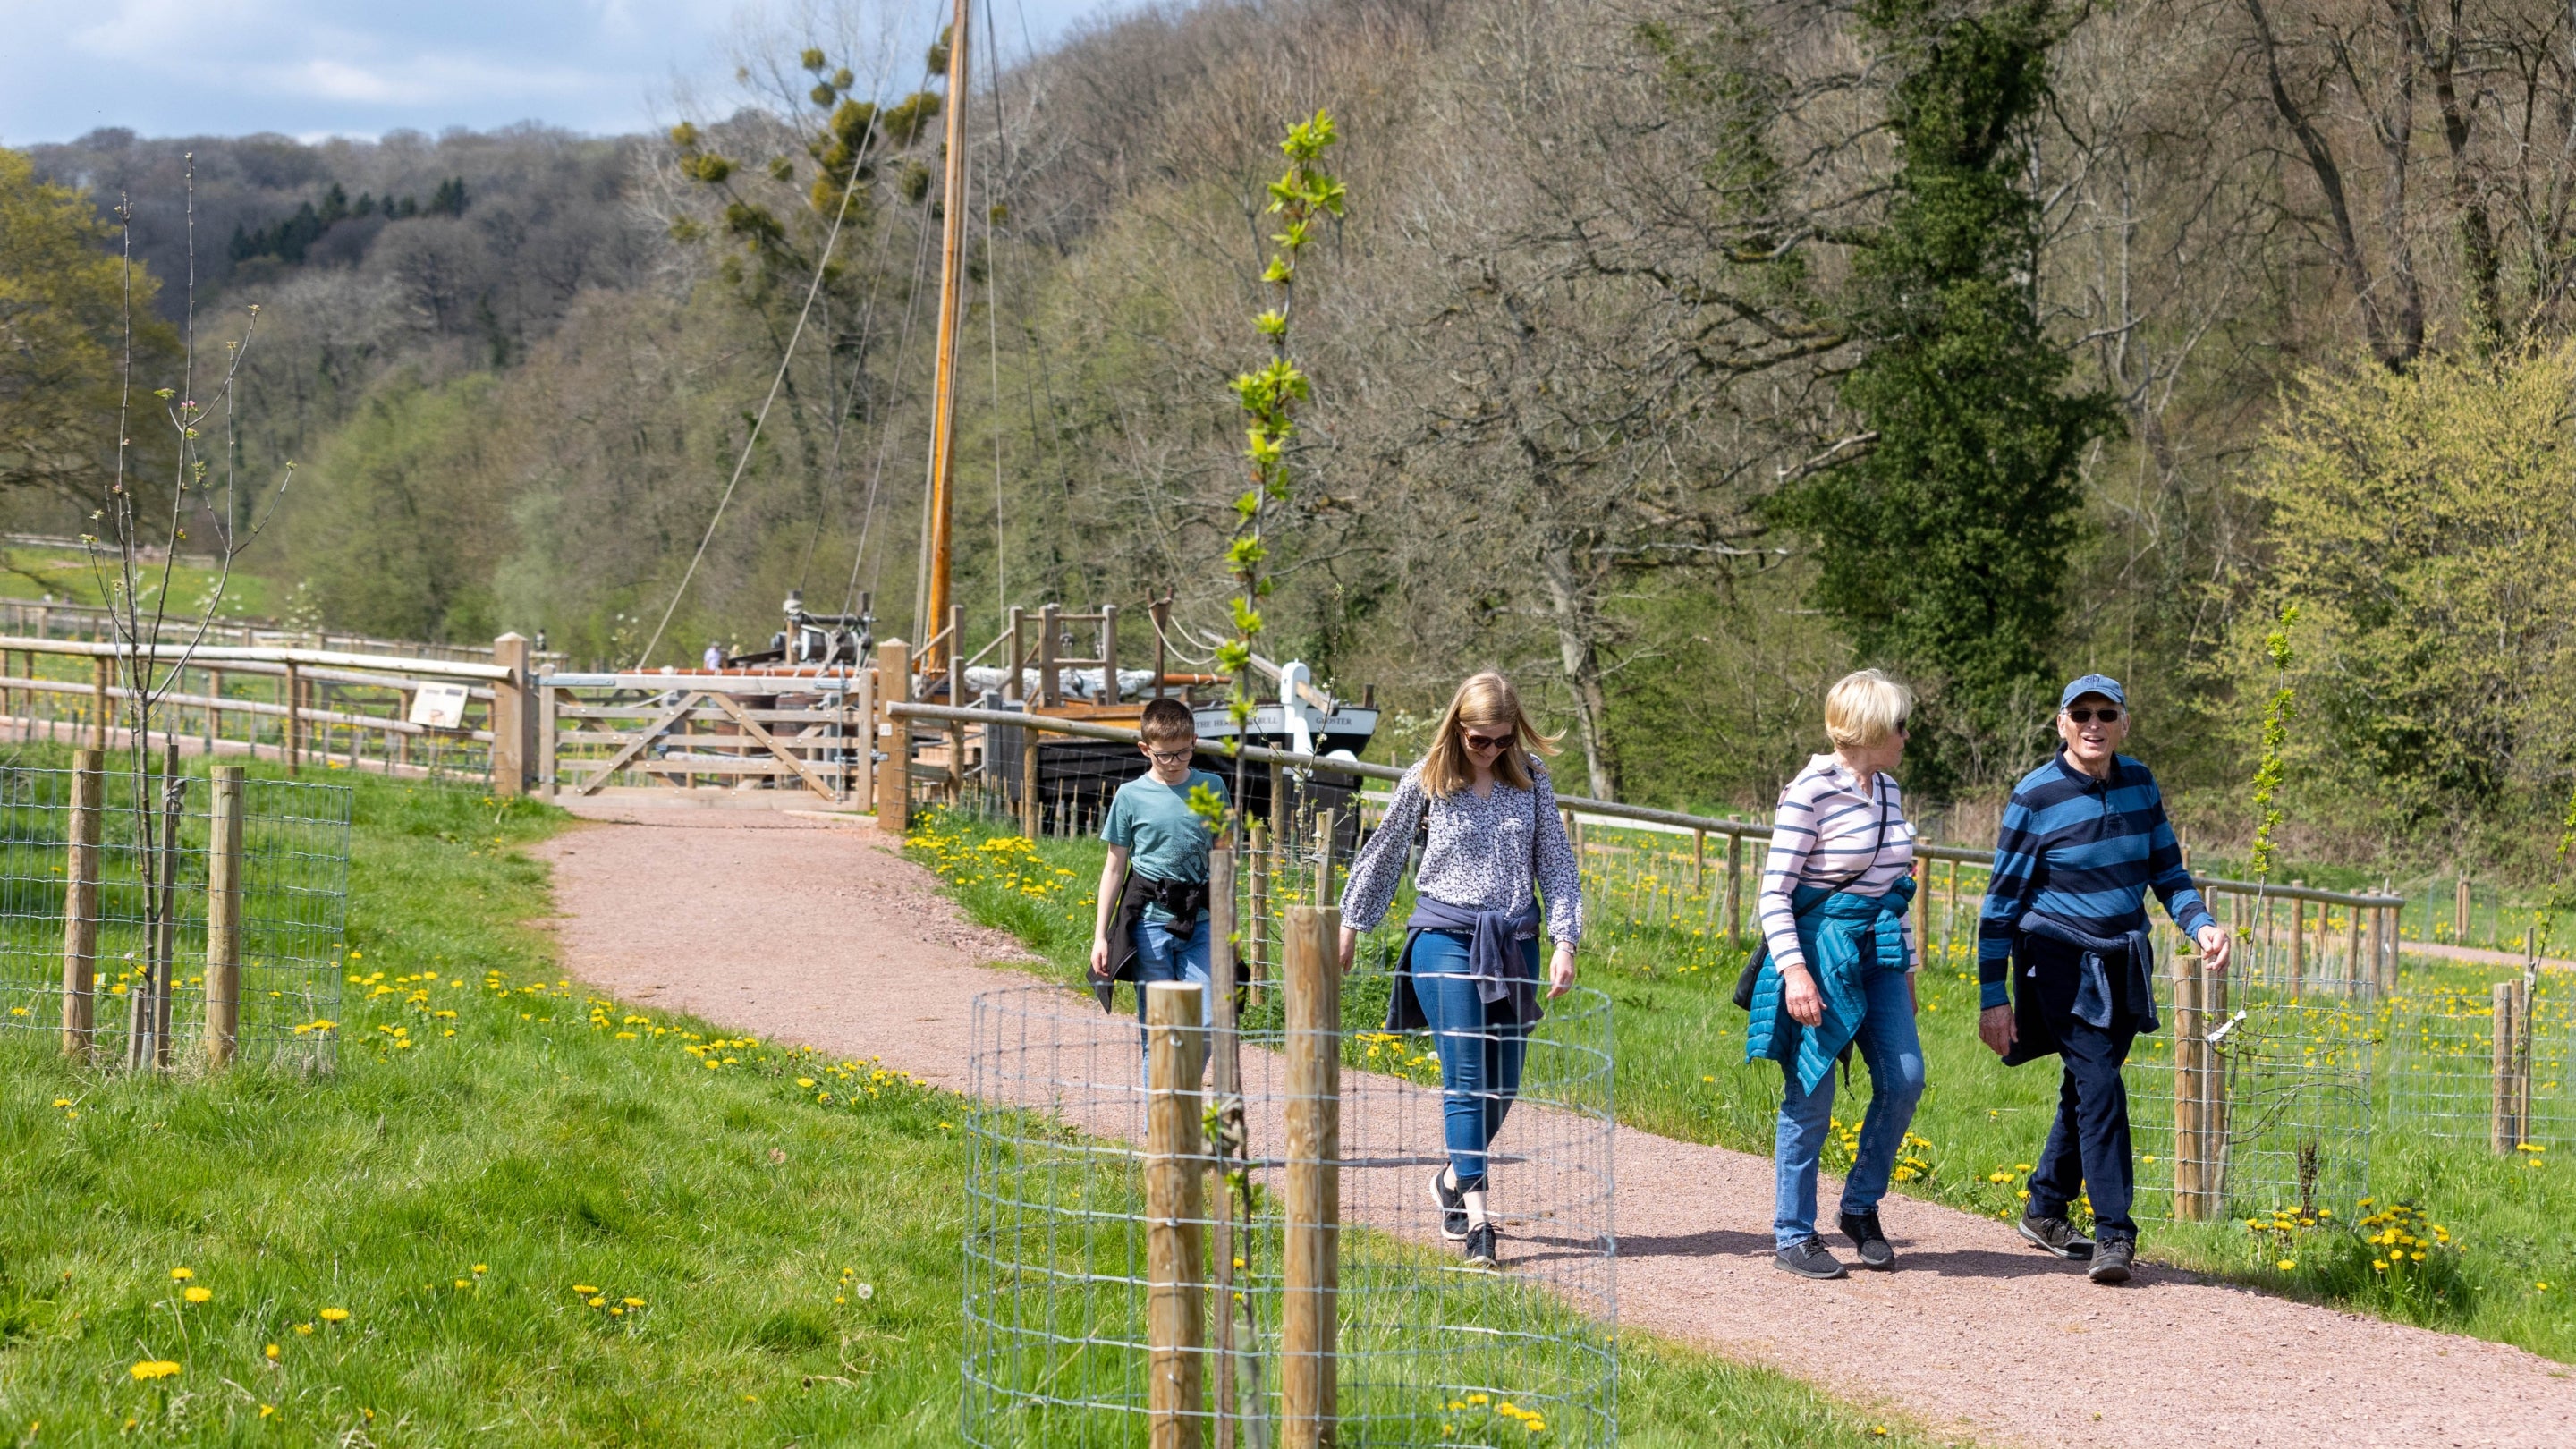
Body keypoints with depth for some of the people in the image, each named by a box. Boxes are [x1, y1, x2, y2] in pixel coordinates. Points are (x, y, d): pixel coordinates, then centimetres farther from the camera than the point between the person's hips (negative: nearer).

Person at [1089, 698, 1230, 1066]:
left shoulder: (1212, 788, 5)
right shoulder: (1131, 796, 0)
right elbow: (1115, 868, 5)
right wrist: (1100, 935, 3)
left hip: (1199, 923, 2)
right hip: (1150, 923, -2)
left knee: (1207, 1020, -7)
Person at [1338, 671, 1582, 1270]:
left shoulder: (1530, 775, 3)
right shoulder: (1427, 778, -3)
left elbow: (1556, 861, 4)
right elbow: (1384, 852, 9)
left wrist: (1565, 940, -6)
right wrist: (1350, 926, 16)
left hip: (1514, 940, 3)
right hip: (1446, 936, -3)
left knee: (1503, 1080, 6)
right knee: (1466, 1078, -11)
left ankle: (1454, 1178, 29)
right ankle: (1476, 1218, -14)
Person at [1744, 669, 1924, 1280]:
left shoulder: (1887, 789, 9)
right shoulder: (1810, 793, -13)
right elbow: (1774, 892, -13)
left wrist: (1905, 966, 20)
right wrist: (1793, 969, -22)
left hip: (1878, 951, 7)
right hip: (1821, 948, -7)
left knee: (1904, 1078, -2)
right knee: (1811, 1095, -2)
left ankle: (1860, 1208, 16)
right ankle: (1792, 1236, 8)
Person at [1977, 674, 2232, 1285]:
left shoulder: (2140, 784, 4)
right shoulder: (2036, 797, -11)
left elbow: (2168, 872, 12)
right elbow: (2001, 901, -7)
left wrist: (2200, 924, -9)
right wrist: (1993, 998, -9)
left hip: (2124, 965, 5)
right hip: (2061, 963, -5)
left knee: (2085, 1088, 11)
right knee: (2100, 1087, -15)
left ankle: (2044, 1209, 28)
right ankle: (2114, 1234, -12)